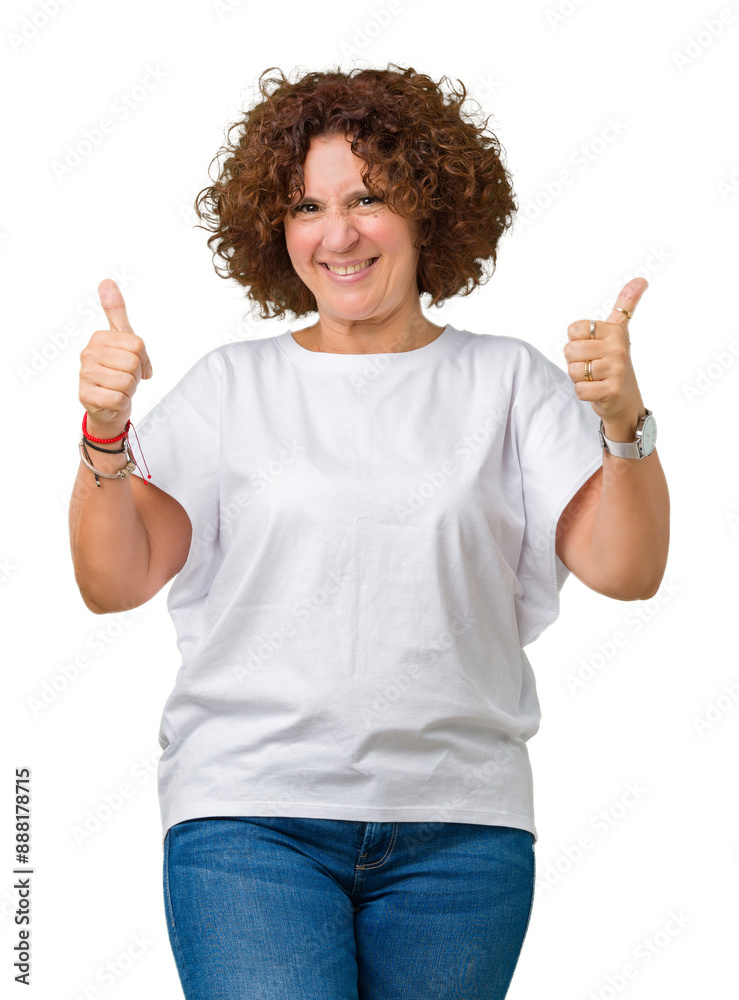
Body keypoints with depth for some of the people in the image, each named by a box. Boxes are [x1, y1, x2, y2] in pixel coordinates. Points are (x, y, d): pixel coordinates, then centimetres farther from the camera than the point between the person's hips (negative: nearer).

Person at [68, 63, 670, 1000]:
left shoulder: (506, 380, 8)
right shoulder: (232, 384, 9)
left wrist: (624, 421, -17)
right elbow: (112, 582, 3)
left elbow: (625, 570, -1)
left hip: (459, 824, 1)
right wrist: (105, 432, -12)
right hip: (249, 815, -1)